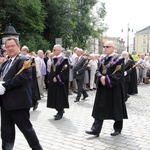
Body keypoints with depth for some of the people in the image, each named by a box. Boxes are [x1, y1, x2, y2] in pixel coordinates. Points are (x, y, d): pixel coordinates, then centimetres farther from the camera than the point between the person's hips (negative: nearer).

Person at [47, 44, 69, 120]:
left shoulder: (64, 59, -12)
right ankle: (60, 110, 23)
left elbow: (64, 71, -18)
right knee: (55, 96, 11)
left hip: (60, 82, -8)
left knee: (60, 96, -3)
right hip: (53, 81, 8)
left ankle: (60, 112, 6)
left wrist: (57, 78, -20)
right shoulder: (53, 59, 11)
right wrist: (50, 79, 10)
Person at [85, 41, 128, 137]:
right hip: (103, 87, 6)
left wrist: (106, 79, -19)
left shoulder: (119, 59, -8)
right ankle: (96, 130, 3)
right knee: (100, 108, 3)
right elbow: (98, 71, 10)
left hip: (114, 88, -6)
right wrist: (101, 77, -11)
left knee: (116, 109, 6)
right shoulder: (103, 60, 12)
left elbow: (119, 74, -15)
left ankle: (118, 129, 22)